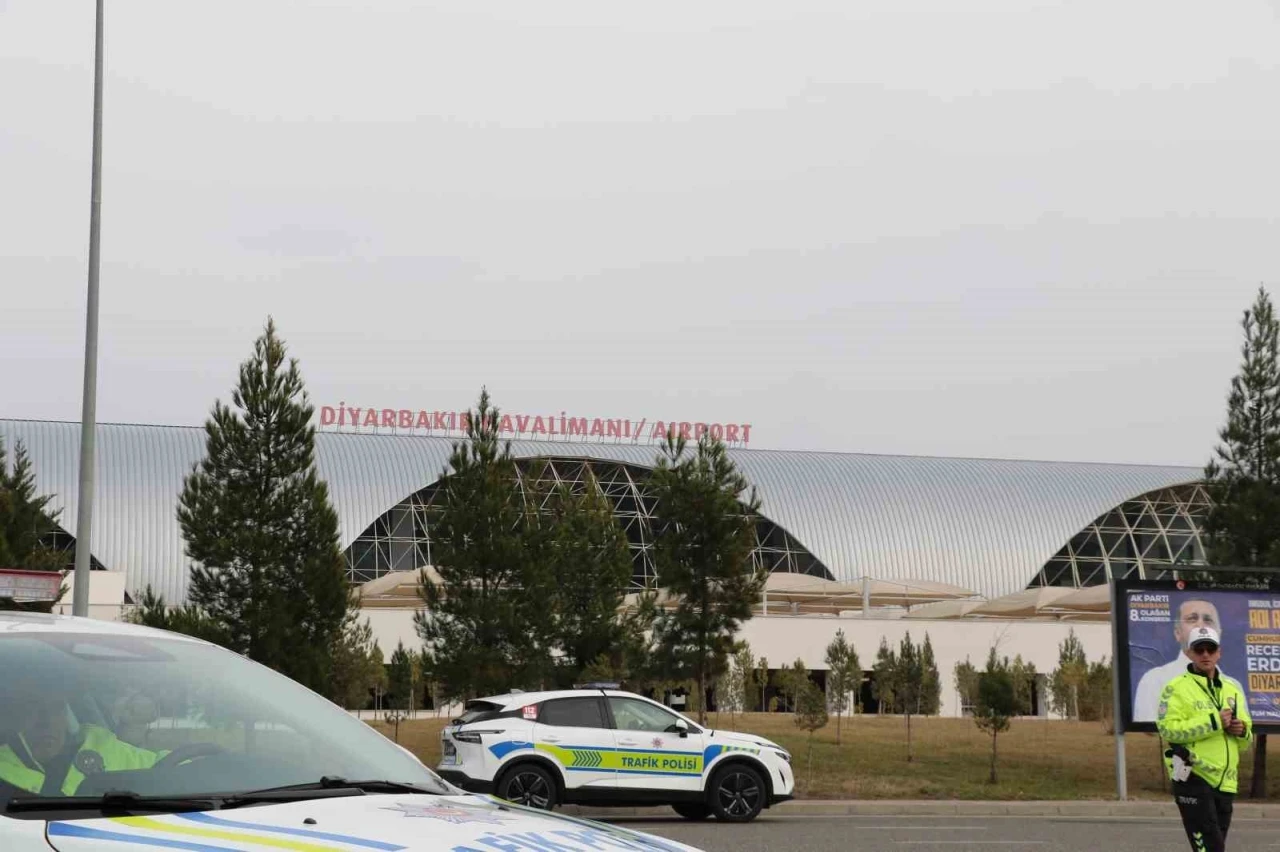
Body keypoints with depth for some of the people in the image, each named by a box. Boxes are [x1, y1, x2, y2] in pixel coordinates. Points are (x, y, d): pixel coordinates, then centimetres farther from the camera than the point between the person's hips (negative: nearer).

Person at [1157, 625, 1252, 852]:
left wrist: (1241, 730, -3)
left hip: (1225, 781, 7)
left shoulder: (1232, 689, 16)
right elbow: (1167, 729, -18)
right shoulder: (1177, 688, -5)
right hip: (1193, 778, -7)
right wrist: (1213, 722, -19)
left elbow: (1247, 734, 23)